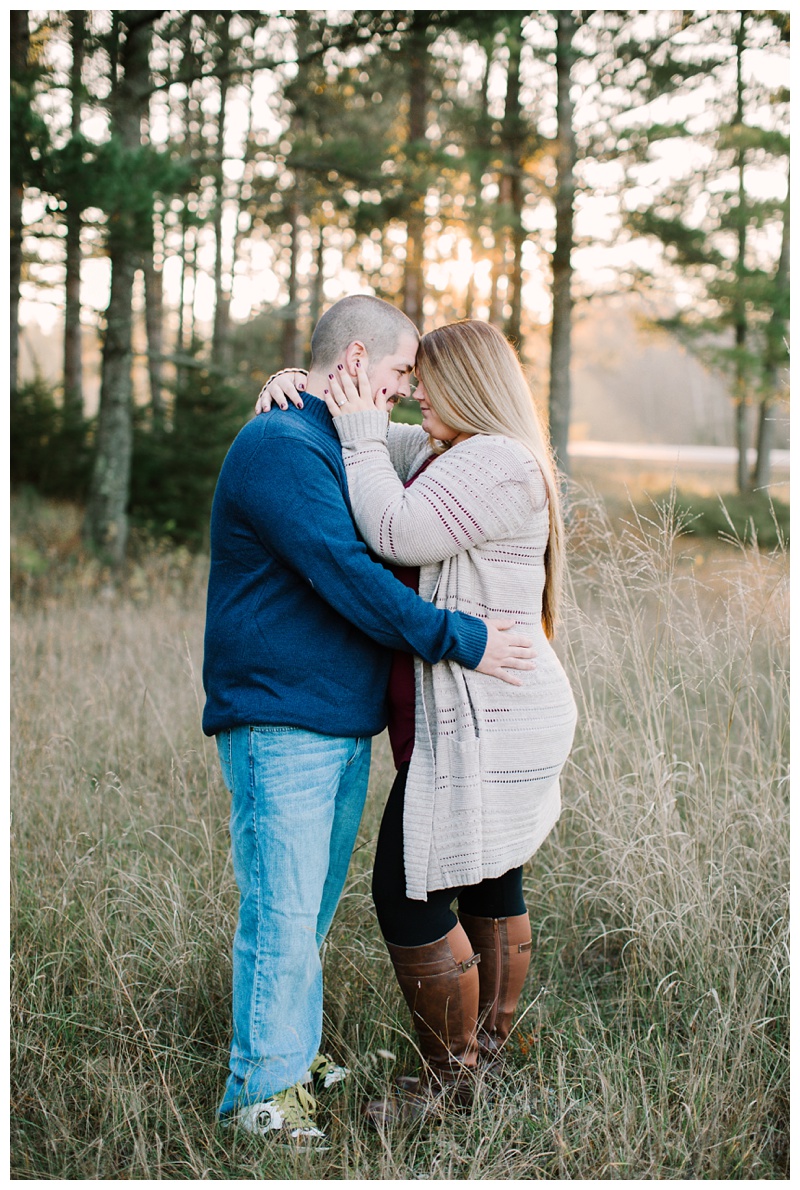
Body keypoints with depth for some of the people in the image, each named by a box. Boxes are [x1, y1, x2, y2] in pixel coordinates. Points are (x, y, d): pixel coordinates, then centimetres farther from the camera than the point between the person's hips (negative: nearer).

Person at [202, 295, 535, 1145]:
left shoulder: (337, 448, 19)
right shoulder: (280, 446, -15)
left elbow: (380, 556, 28)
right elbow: (345, 575, -22)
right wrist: (460, 640, -19)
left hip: (343, 725, 10)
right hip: (280, 727, -10)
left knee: (310, 910, 17)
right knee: (282, 917, -5)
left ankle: (296, 1057, 29)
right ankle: (262, 1096, 7)